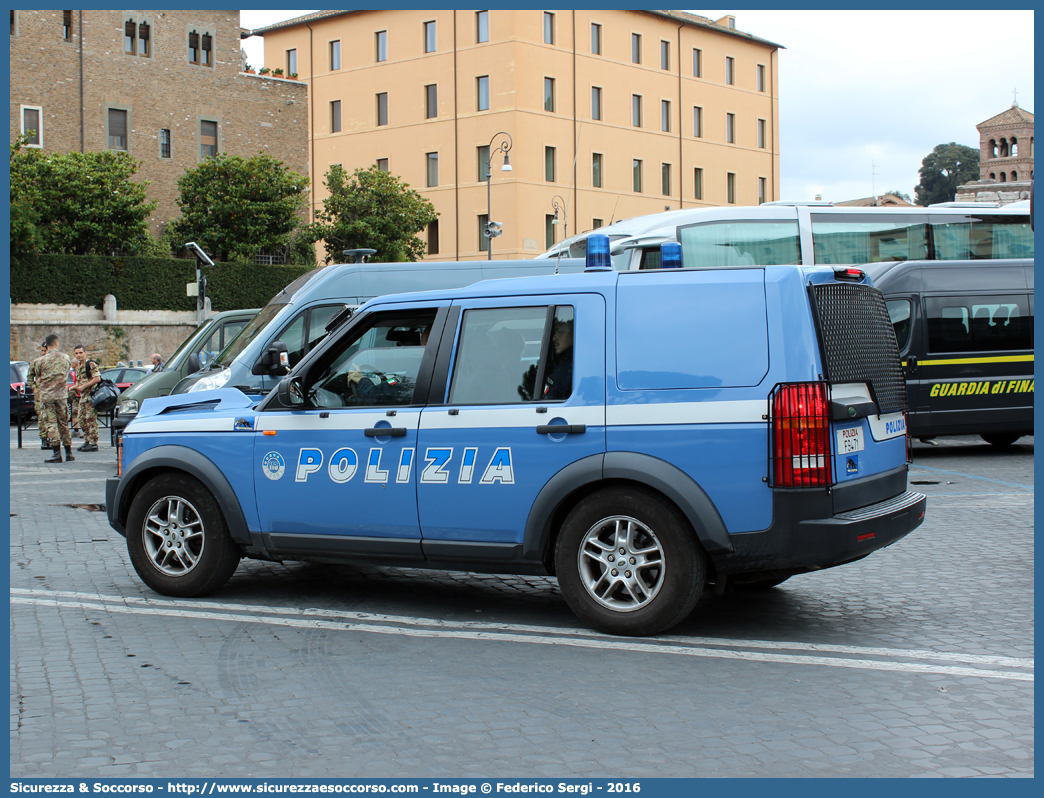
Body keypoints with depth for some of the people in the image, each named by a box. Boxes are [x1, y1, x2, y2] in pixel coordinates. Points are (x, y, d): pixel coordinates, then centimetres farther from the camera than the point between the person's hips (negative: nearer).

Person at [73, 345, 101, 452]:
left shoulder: (91, 364, -10)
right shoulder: (78, 366, 18)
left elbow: (97, 378, -20)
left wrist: (84, 386, -18)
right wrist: (76, 386, 7)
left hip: (91, 395, -10)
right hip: (83, 396, 10)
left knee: (91, 419, -9)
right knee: (81, 418, 10)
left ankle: (93, 443, -8)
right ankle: (87, 441, 18)